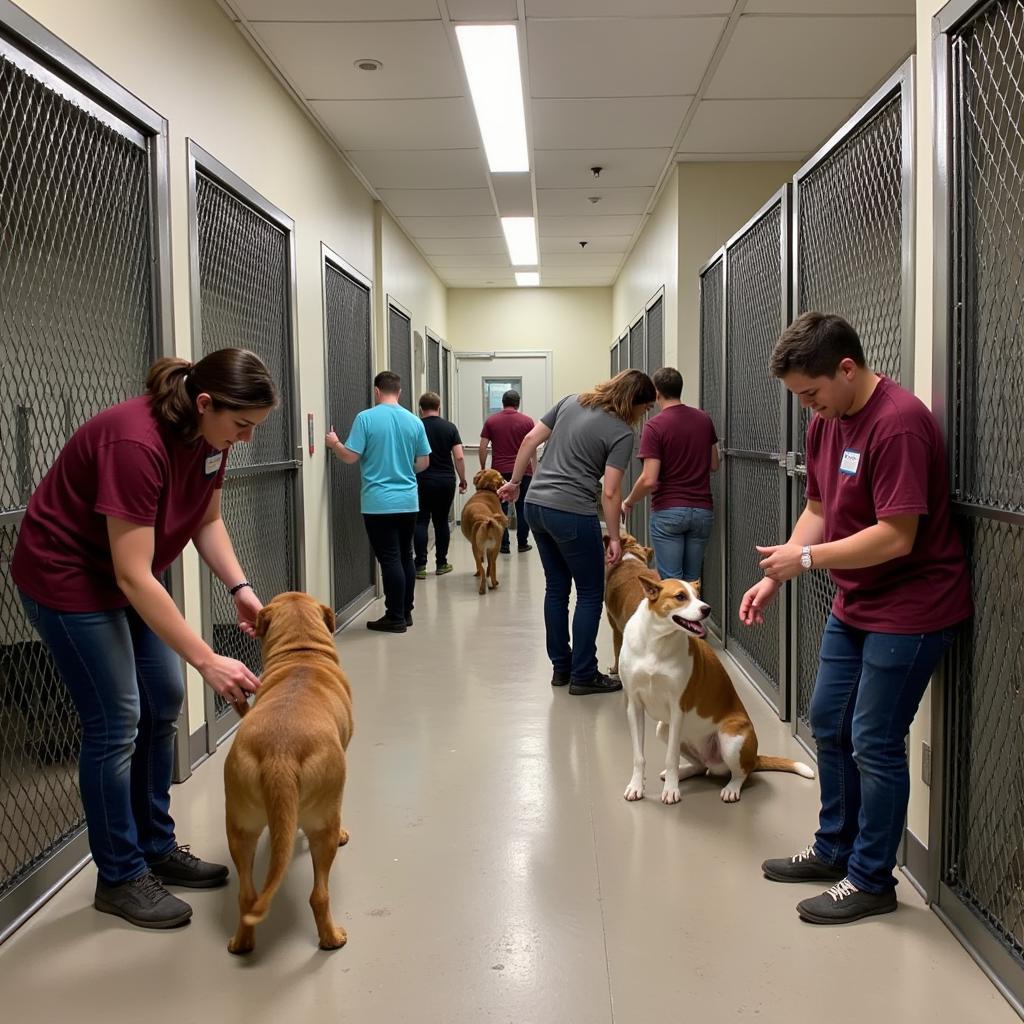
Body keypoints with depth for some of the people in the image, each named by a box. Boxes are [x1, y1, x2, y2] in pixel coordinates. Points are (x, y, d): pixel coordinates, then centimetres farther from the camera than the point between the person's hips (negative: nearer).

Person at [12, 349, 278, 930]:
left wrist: (240, 588, -13)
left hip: (128, 574, 8)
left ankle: (158, 847, 24)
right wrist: (207, 661, -34)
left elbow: (208, 520, 4)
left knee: (165, 703, 9)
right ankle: (120, 878, 11)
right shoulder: (136, 444, -34)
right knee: (116, 723, -5)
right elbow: (133, 577, -34)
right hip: (69, 576, -8)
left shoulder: (210, 435, -10)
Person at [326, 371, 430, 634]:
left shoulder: (366, 418, -9)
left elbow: (350, 456, -10)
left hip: (379, 503, -4)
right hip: (408, 501, 4)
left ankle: (395, 618, 3)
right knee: (405, 556, 14)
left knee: (390, 559, -1)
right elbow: (424, 462, 8)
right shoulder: (414, 421, 4)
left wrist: (334, 444, 10)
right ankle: (406, 612, 21)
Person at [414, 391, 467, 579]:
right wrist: (462, 480, 5)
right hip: (446, 480, 2)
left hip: (423, 480, -2)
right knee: (441, 521, 11)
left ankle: (420, 565, -5)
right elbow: (459, 457, -4)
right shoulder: (450, 427, 1)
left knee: (421, 521, 1)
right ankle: (441, 563, 16)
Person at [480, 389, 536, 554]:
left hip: (499, 471, 0)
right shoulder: (527, 421, 0)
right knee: (522, 508, 9)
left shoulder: (491, 421, 2)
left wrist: (483, 469, 9)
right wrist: (534, 471, 7)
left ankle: (504, 545, 3)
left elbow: (483, 447, 0)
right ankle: (522, 543, 13)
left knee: (501, 508, 5)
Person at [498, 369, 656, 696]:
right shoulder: (621, 433, -9)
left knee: (556, 587, 17)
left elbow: (530, 440, 9)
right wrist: (614, 538, -3)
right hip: (572, 514, -7)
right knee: (590, 594, 6)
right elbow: (610, 492, -12)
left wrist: (515, 481, 19)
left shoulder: (571, 402, 9)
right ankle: (583, 675, 9)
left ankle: (561, 667, 24)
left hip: (536, 506, 7)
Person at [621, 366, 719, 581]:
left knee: (670, 581, 0)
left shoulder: (655, 426, -11)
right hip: (702, 510, 5)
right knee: (692, 580, 11)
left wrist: (628, 503, 1)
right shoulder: (704, 419, 5)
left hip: (668, 511, -5)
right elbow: (714, 465, 14)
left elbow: (649, 480, -16)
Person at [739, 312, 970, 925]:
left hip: (910, 609, -9)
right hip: (854, 605, 9)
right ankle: (834, 850, 35)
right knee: (829, 725, 17)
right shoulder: (826, 422, 4)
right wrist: (774, 578, -2)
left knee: (874, 743, 0)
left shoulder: (898, 424, -24)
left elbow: (897, 537, -27)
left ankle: (872, 880, 17)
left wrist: (805, 558, -19)